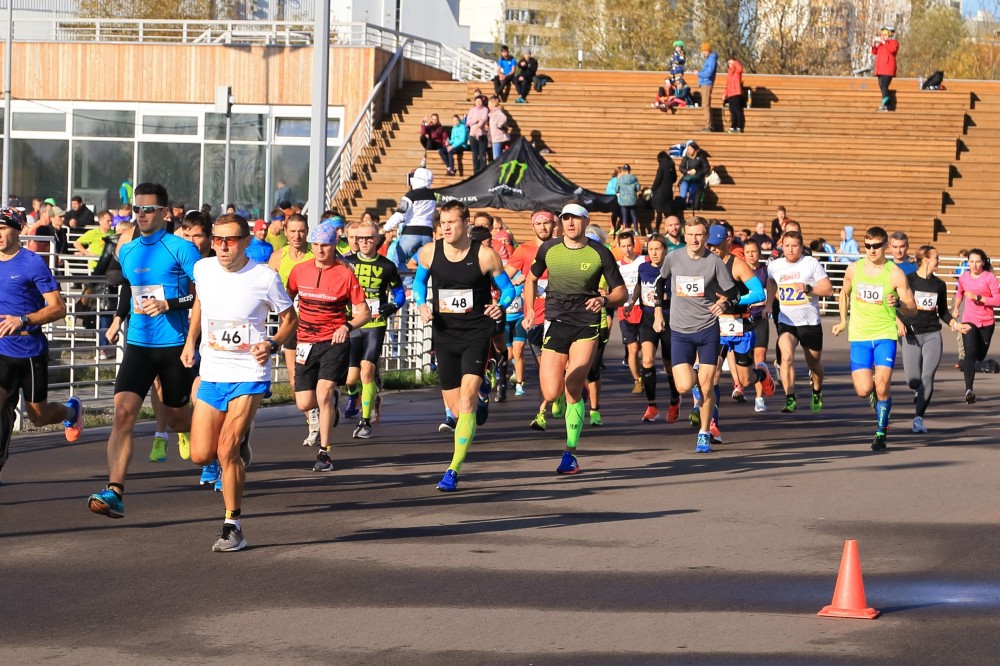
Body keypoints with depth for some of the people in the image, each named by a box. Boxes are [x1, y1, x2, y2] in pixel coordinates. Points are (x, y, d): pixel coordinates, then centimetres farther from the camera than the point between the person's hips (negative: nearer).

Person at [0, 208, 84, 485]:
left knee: (39, 416, 11)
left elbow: (58, 308, -14)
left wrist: (23, 320, -26)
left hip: (31, 351, -4)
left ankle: (71, 410, 43)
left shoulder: (33, 263, -11)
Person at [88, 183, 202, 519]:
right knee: (123, 413, -15)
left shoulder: (181, 249, -7)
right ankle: (114, 492, -24)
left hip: (175, 344, -3)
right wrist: (118, 320, 25)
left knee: (176, 416, 12)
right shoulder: (127, 252, 10)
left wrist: (168, 304, -21)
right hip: (138, 344, 3)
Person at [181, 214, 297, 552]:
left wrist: (272, 344, -14)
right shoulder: (203, 269, 0)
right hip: (211, 373, 5)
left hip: (249, 375, -4)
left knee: (226, 451, -16)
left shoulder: (265, 277, -11)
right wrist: (190, 342, 14)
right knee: (201, 455, 1)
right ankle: (240, 439, 35)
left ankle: (233, 527, -2)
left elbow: (289, 317, 3)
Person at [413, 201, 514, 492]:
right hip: (444, 334, 4)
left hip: (476, 334, -4)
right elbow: (419, 282, 18)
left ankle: (453, 470, -15)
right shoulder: (429, 252, -2)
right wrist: (422, 305, -2)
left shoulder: (486, 255, -9)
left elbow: (508, 288, 3)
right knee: (454, 406, 8)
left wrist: (500, 306, -18)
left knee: (466, 400, -17)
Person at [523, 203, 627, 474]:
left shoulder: (600, 253, -2)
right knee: (551, 394, -8)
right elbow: (531, 278, 23)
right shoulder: (548, 249, 5)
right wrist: (529, 311, 11)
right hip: (555, 324, 2)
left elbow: (622, 293, 2)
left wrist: (604, 300, -19)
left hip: (586, 327, -2)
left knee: (572, 389, -14)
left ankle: (570, 453, -4)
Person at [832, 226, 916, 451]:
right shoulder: (854, 269, 3)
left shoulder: (895, 274, -5)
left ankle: (881, 433, 2)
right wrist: (843, 321, 22)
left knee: (882, 386, -15)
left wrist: (898, 303, -22)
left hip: (885, 335, -2)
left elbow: (912, 310, -2)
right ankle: (875, 398, 30)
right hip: (859, 337, 2)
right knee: (863, 390, -8)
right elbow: (844, 293, 25)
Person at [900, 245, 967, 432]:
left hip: (933, 335, 2)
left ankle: (918, 417, -12)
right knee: (912, 381, 0)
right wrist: (899, 323, -17)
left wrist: (955, 324, 3)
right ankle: (919, 392, 37)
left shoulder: (939, 285, 8)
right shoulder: (908, 280, -3)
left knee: (928, 376, -14)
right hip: (911, 335, -2)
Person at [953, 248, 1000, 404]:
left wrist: (977, 297, -21)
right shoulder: (964, 278, 2)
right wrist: (956, 308, 22)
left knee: (980, 355, 14)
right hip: (969, 321, 0)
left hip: (987, 322, 0)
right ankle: (969, 390, -28)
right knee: (970, 354, -18)